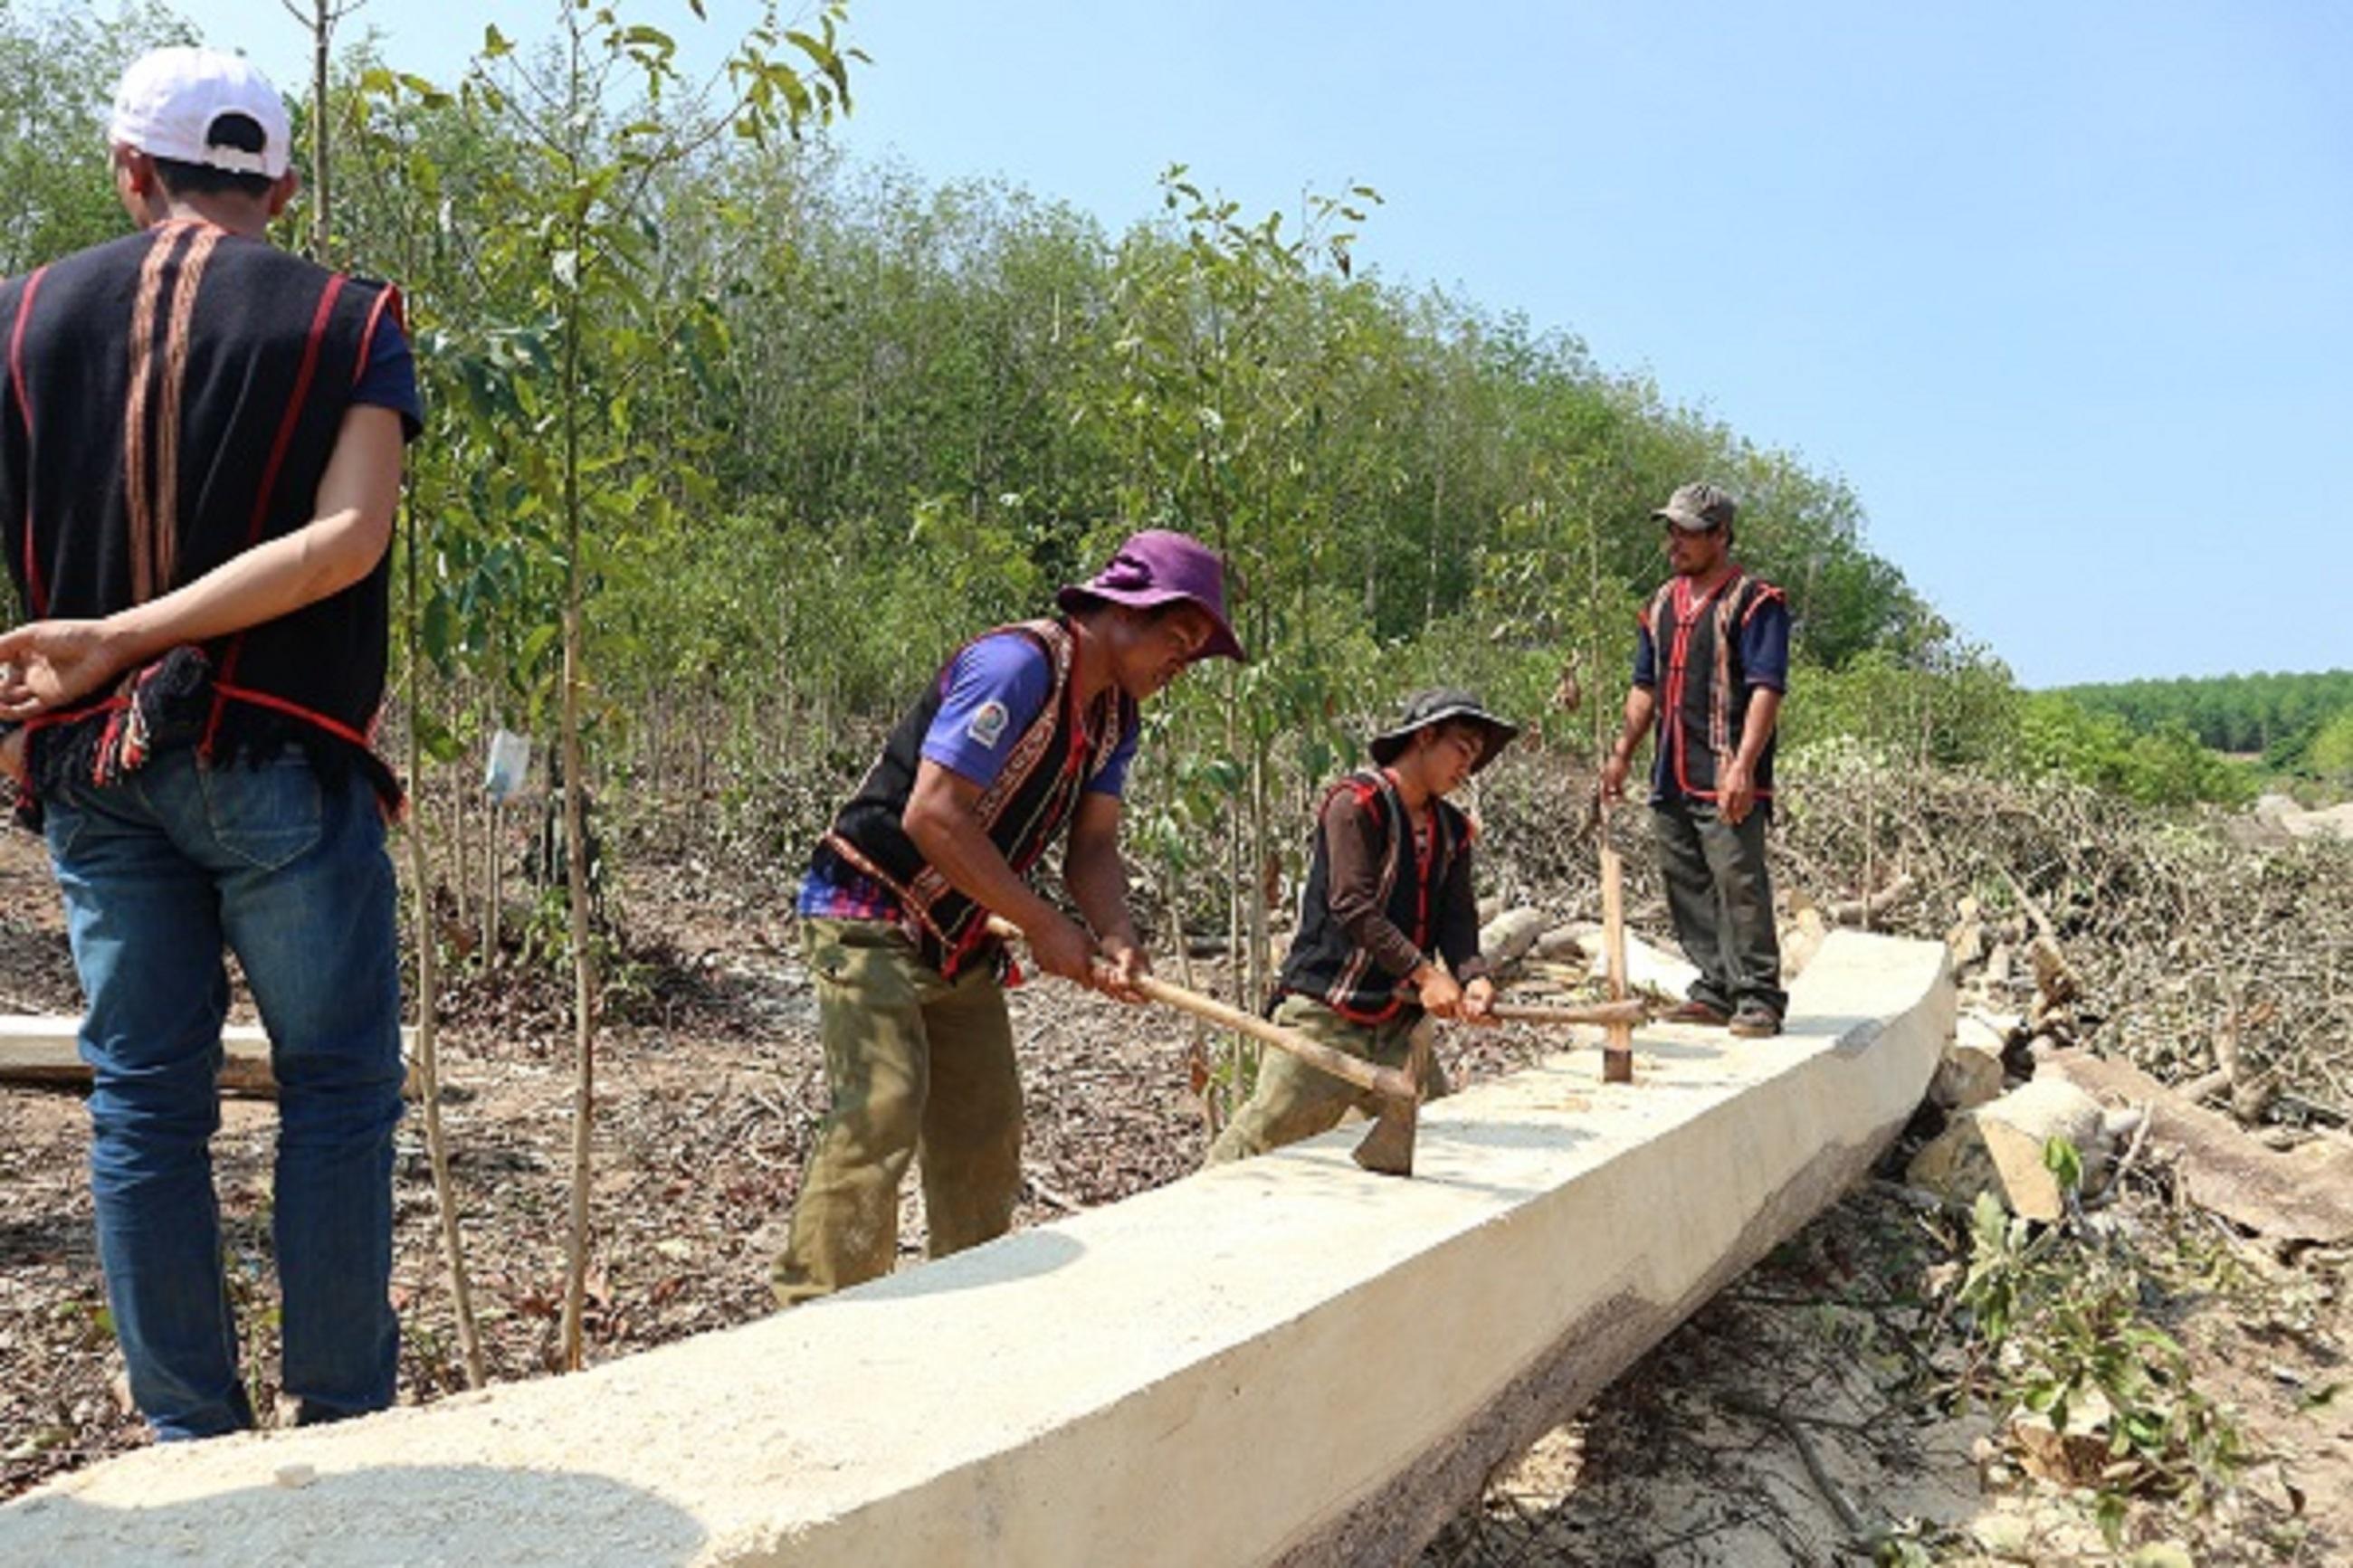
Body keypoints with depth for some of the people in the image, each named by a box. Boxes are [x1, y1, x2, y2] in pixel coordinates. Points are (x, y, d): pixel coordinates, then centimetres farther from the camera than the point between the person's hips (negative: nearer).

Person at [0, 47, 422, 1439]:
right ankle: (343, 1423, 12)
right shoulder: (352, 320, -1)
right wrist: (123, 637, -13)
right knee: (338, 1086, 7)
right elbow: (347, 538, -15)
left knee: (144, 1102, 10)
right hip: (278, 761, -3)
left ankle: (191, 1437, 18)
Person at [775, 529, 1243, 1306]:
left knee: (986, 1127, 11)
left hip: (960, 944, 9)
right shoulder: (1017, 666, -21)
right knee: (881, 1113, -17)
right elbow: (932, 813, -28)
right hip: (871, 920, -9)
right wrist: (1044, 926, -23)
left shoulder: (1115, 719, 8)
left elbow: (1092, 844, 5)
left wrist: (1116, 937, -16)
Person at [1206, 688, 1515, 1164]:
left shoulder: (1452, 830, 15)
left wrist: (1472, 976, -14)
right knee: (1262, 1141, -2)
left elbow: (1457, 916, 7)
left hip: (1397, 1024, 8)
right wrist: (1424, 974, -22)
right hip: (1325, 1016, -7)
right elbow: (1353, 906, -18)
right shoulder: (1356, 802, -9)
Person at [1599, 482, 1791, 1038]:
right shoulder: (1663, 603, 18)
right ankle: (1715, 991, 19)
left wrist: (1743, 767, -22)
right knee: (1687, 887, 10)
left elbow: (1766, 691, -13)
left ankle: (1759, 998, 0)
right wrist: (1622, 754, 18)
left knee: (1739, 885, -8)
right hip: (1672, 779, 8)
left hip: (1726, 782, -8)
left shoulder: (1754, 603, -6)